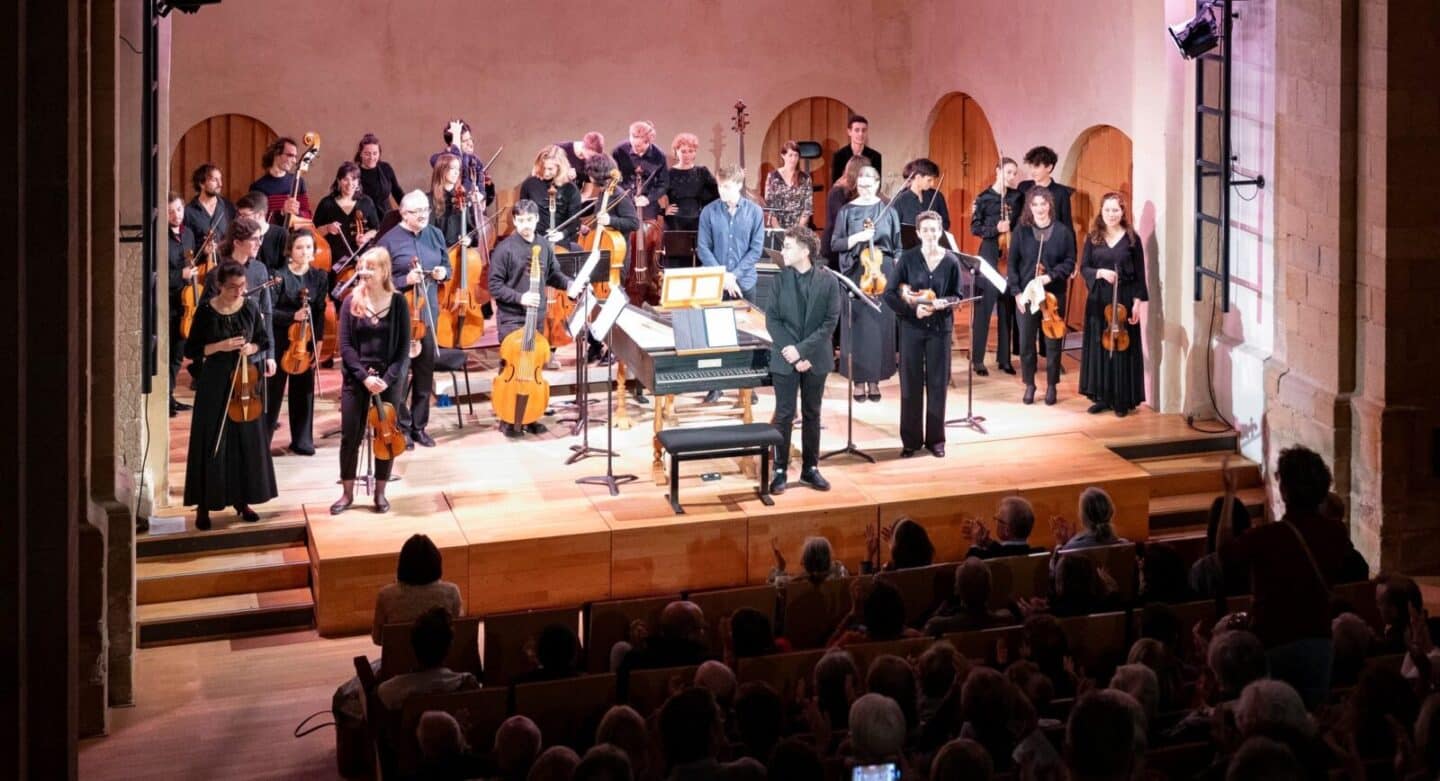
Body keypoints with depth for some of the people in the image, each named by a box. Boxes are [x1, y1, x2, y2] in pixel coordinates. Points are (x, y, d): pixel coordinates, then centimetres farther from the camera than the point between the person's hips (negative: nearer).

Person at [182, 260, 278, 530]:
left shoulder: (251, 307, 1)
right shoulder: (206, 311, -8)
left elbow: (265, 341, 11)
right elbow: (191, 350, -5)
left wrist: (252, 348, -10)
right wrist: (219, 347, -18)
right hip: (214, 384, -3)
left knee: (247, 441, 8)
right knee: (211, 445, -2)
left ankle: (242, 501, 20)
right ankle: (204, 505, 6)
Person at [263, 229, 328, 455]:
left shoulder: (320, 277, 3)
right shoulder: (280, 276, -7)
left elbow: (321, 313, 1)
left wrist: (317, 342, -6)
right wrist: (293, 316, -23)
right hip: (280, 341, -3)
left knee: (303, 390, 9)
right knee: (272, 391, 0)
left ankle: (302, 440, 18)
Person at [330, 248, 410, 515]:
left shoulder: (398, 302, -4)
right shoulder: (351, 302, -2)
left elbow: (404, 347, -5)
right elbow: (345, 346, -4)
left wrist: (388, 378, -16)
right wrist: (364, 376, -15)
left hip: (390, 378, 0)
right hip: (356, 377, 0)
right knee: (350, 435, 3)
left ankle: (380, 492, 19)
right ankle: (347, 493, 15)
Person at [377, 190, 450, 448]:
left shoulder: (435, 235, 7)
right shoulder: (390, 240, -8)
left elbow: (447, 266, 17)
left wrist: (443, 272, -5)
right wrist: (405, 280, -22)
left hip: (428, 312, 5)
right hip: (399, 314, -5)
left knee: (425, 371, 11)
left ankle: (419, 426, 22)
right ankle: (402, 427, 13)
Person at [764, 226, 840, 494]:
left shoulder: (828, 281, -5)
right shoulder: (781, 278, -3)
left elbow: (830, 321, -8)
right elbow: (772, 319, -3)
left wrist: (802, 349, -15)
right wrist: (790, 352, -13)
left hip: (815, 358, 0)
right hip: (785, 359, 0)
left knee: (812, 414, 10)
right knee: (784, 415, 2)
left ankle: (810, 468, 19)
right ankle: (780, 470, 8)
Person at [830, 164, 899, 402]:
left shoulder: (888, 211, 4)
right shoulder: (847, 211, 2)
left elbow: (897, 247, 7)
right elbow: (835, 244, 0)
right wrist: (857, 237, -16)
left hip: (883, 273, 1)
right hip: (856, 273, -1)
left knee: (880, 326, 2)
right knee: (857, 325, -1)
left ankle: (874, 379, 10)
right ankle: (859, 379, 6)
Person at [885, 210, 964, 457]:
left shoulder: (951, 261, -2)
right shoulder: (907, 258, -5)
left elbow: (958, 296, 4)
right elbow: (890, 293, -5)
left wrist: (943, 303, -17)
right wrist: (912, 309, -18)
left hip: (940, 328, 1)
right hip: (911, 327, -1)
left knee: (938, 383, 6)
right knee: (911, 384, 4)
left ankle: (935, 438, 17)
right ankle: (911, 440, 13)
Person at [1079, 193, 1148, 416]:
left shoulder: (1132, 239, -1)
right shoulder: (1093, 238, 4)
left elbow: (1139, 275, -1)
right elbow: (1084, 268, 3)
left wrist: (1137, 302, -8)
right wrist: (1100, 273, -17)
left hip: (1124, 300, -2)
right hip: (1098, 300, 2)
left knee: (1122, 348, 0)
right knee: (1098, 347, 4)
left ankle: (1123, 400, 6)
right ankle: (1101, 397, 13)